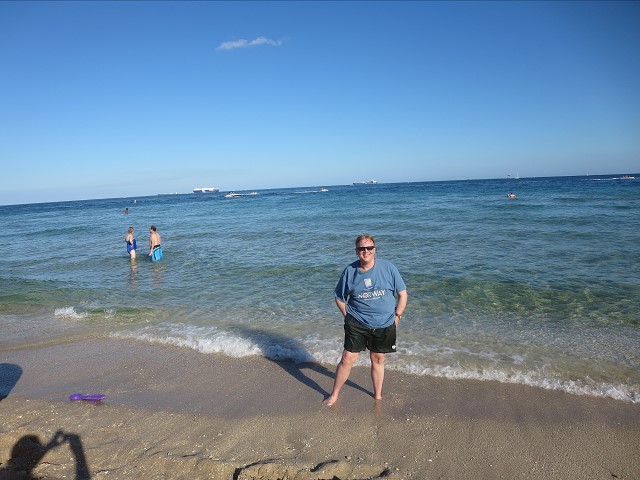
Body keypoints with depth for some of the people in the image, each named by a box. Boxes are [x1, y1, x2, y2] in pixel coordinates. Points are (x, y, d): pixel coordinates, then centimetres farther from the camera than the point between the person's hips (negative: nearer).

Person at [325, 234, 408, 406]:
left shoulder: (388, 268, -7)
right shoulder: (349, 271, -5)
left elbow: (402, 294, 1)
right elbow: (339, 298, 7)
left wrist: (397, 317, -3)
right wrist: (348, 317, 0)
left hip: (384, 325, 1)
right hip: (357, 324, 0)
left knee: (378, 360, 15)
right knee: (347, 359, 1)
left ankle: (378, 395, 35)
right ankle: (334, 394, 21)